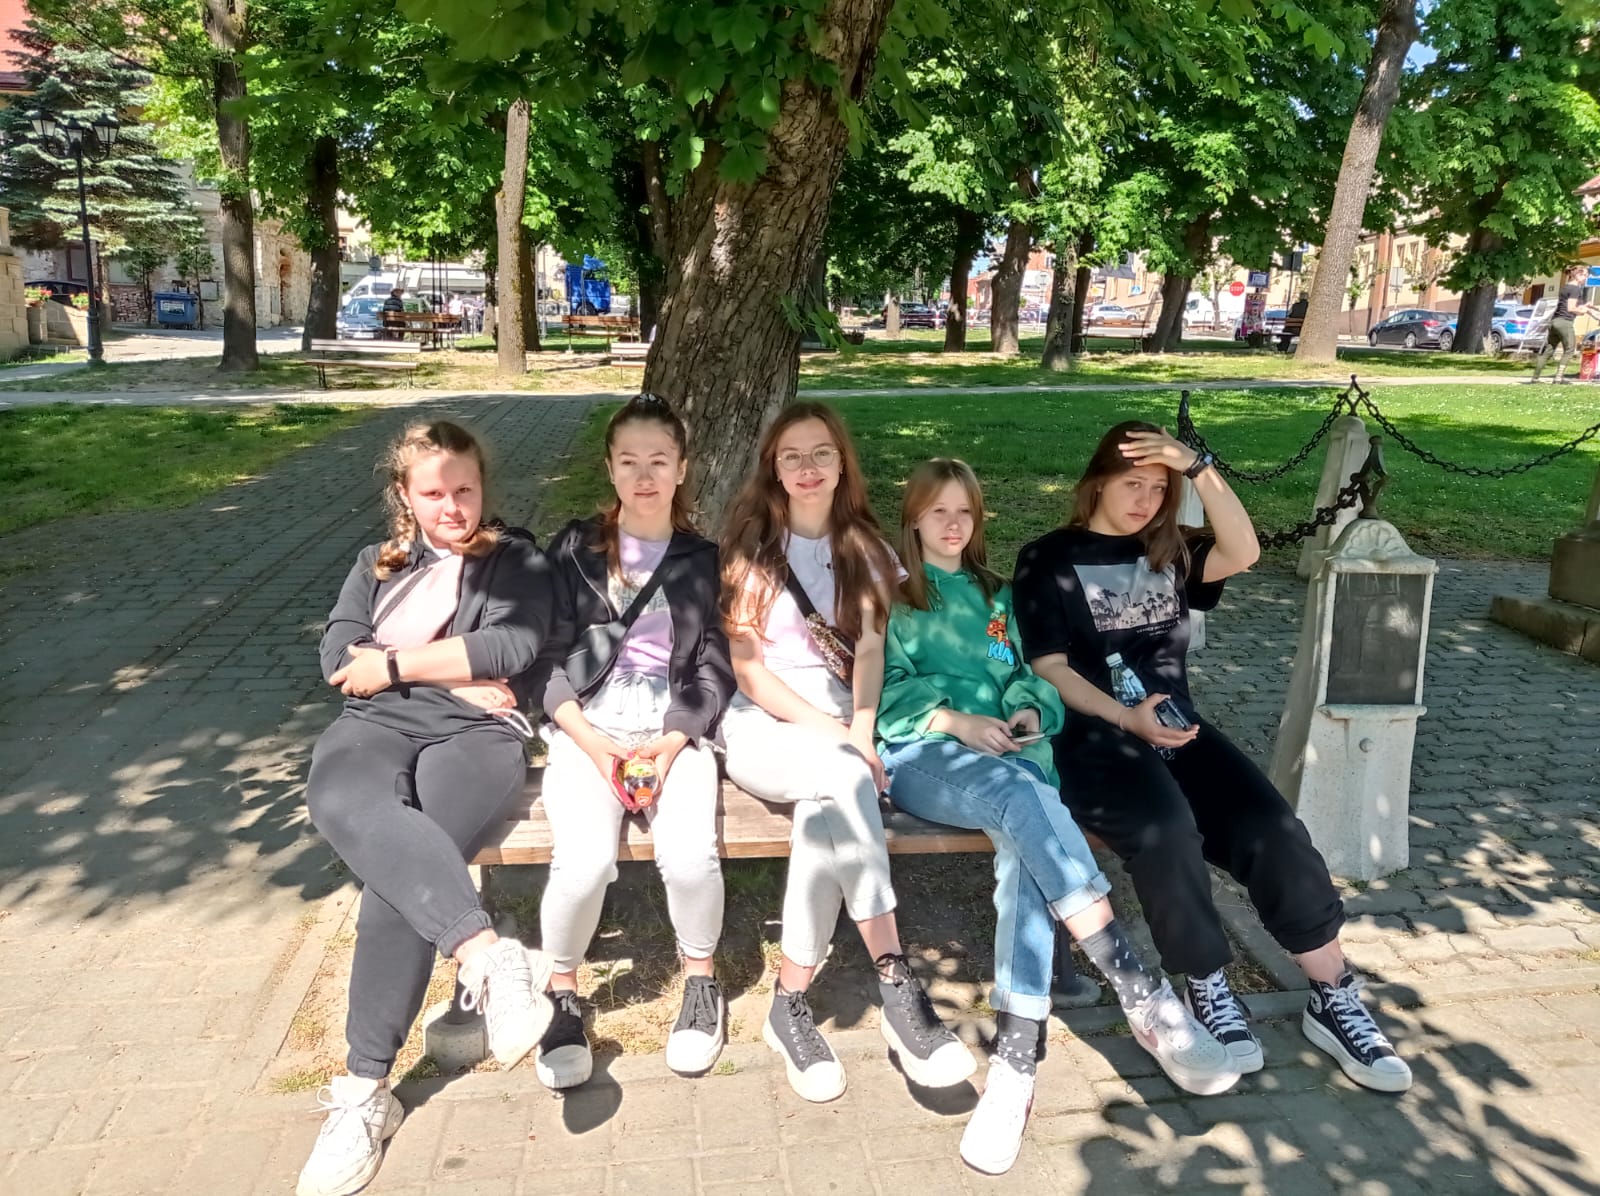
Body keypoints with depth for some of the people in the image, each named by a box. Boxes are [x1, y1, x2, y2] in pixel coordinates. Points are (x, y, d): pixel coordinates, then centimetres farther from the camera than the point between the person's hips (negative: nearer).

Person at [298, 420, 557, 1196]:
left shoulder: (517, 560, 15)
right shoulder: (376, 564, 24)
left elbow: (514, 646, -4)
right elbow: (338, 658, 9)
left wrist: (395, 665, -3)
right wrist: (454, 677, -3)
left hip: (476, 733, -2)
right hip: (375, 726, 3)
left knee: (395, 870, -31)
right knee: (343, 802, -37)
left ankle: (364, 1089, -20)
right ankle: (490, 957, -50)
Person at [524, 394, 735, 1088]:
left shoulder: (704, 560, 8)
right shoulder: (576, 549, 6)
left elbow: (715, 671, 3)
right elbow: (549, 661, 1)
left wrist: (668, 746, -12)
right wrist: (594, 742, -13)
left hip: (675, 732, 0)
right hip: (587, 730, 0)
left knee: (691, 855, -26)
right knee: (584, 862, -27)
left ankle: (701, 982, 4)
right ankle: (563, 994, 3)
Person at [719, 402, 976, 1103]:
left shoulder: (862, 549, 12)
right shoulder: (753, 547, 3)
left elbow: (869, 651, 0)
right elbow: (747, 667, -5)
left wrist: (859, 733, -19)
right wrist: (832, 736, -16)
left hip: (837, 722, 3)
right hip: (761, 723, -2)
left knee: (827, 809, -33)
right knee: (843, 778, -35)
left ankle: (791, 1004, -24)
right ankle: (897, 990, -33)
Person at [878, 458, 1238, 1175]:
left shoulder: (996, 595, 28)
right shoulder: (889, 594, 15)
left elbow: (1027, 677, 20)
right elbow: (883, 689, 3)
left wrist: (1029, 711, -3)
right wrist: (955, 720, -11)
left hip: (1006, 751, 3)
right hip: (920, 754, -3)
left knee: (1023, 845, -33)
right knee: (1022, 796, -36)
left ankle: (1015, 1063, -38)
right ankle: (1144, 1001, -39)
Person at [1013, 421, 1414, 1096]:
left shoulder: (1167, 553, 17)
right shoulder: (1048, 560, 3)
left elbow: (1243, 553, -2)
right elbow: (1049, 668, -6)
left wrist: (1198, 467, -8)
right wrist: (1126, 717, -20)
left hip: (1178, 727, 5)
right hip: (1092, 736, -5)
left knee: (1272, 830, -18)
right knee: (1165, 829, -33)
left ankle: (1334, 1000, -5)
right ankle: (1206, 989, -11)